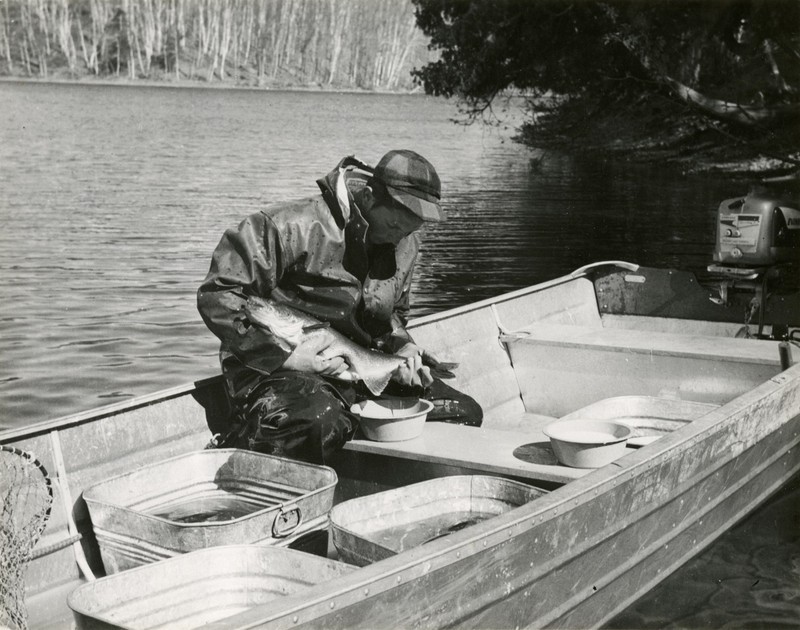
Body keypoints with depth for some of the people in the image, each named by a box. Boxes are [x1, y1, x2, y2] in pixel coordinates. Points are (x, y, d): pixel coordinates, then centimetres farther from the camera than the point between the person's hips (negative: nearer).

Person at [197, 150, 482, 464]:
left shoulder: (406, 243, 6)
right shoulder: (296, 227, -19)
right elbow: (217, 296, -17)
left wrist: (401, 347, -1)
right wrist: (283, 356, -23)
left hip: (362, 369, 7)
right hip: (275, 369, -7)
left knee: (465, 414, 2)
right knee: (321, 423, -42)